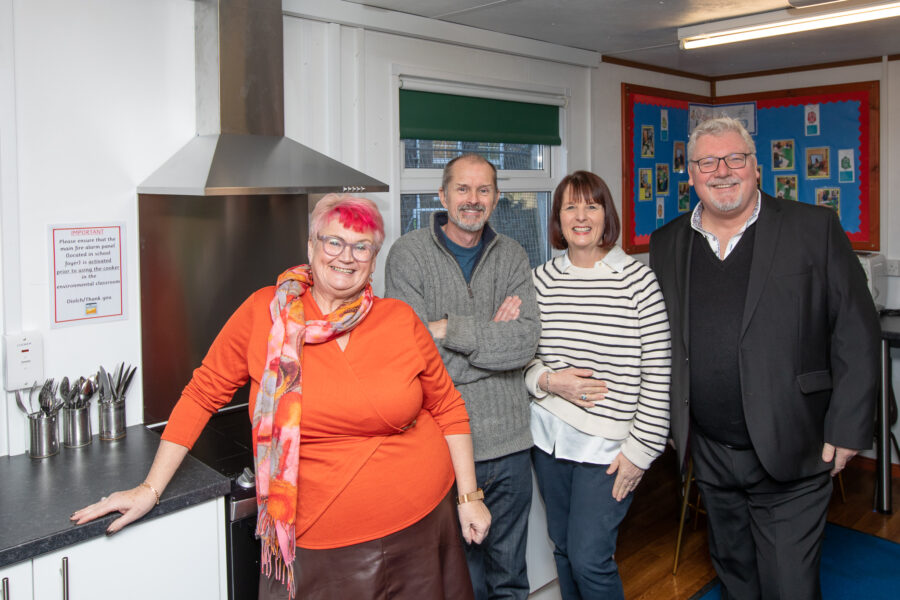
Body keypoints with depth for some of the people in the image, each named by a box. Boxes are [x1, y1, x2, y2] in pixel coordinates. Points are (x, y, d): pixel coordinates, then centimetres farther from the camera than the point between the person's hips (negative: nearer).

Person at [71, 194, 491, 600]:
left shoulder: (401, 321, -2)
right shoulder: (265, 313, -7)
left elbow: (447, 407, 7)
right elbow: (202, 394, 0)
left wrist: (468, 496, 7)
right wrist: (150, 489, 0)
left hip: (417, 524, 2)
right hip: (317, 538, -2)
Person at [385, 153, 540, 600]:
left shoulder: (511, 256, 5)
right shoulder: (409, 254, -6)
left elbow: (527, 342, -9)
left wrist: (449, 328, -16)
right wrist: (492, 333, -11)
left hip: (510, 443, 4)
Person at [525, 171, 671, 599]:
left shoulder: (638, 280, -9)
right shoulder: (539, 280, 2)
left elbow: (657, 374, -8)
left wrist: (641, 450, -9)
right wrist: (548, 380, -12)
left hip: (608, 444, -4)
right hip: (549, 437, 4)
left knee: (589, 559, -2)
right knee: (563, 549, 17)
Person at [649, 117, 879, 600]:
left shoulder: (815, 229, -5)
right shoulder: (666, 244, 4)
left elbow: (856, 333, -6)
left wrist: (847, 429, -9)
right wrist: (667, 425, 6)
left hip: (791, 452, -3)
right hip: (710, 452, 4)